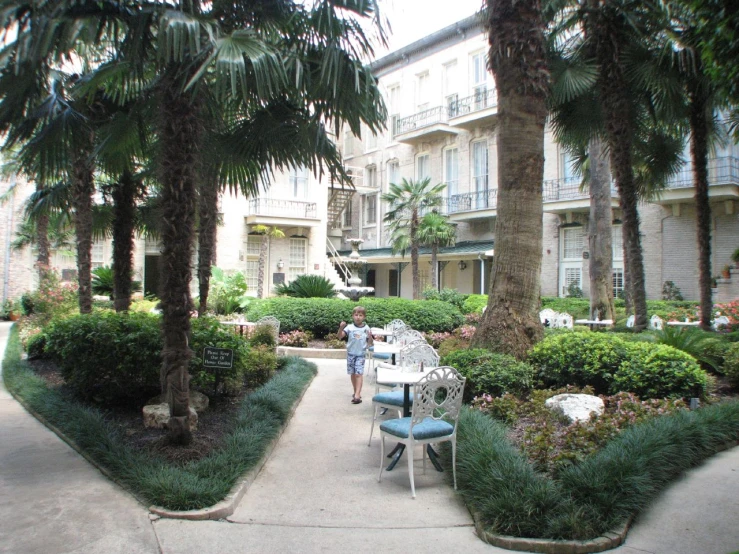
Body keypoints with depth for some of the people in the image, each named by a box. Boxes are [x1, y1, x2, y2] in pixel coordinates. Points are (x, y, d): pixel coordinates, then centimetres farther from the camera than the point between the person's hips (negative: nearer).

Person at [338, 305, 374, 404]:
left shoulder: (366, 328, -2)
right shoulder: (350, 327, -4)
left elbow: (370, 343, 3)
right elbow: (340, 336, -14)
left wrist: (370, 337, -17)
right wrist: (341, 328, -30)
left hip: (360, 355, -2)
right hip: (351, 354, 2)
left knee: (359, 374, -10)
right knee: (353, 374, 12)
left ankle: (357, 395, -15)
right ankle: (356, 392, 29)